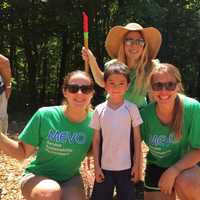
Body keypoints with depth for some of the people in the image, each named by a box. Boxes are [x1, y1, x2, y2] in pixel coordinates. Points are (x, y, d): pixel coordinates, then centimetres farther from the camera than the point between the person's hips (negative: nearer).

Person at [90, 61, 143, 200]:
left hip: (126, 167, -1)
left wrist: (137, 164, -2)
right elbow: (96, 140, 2)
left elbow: (137, 139, 0)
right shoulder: (99, 110, -2)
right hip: (105, 167, 1)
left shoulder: (132, 108, -5)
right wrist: (96, 166, 0)